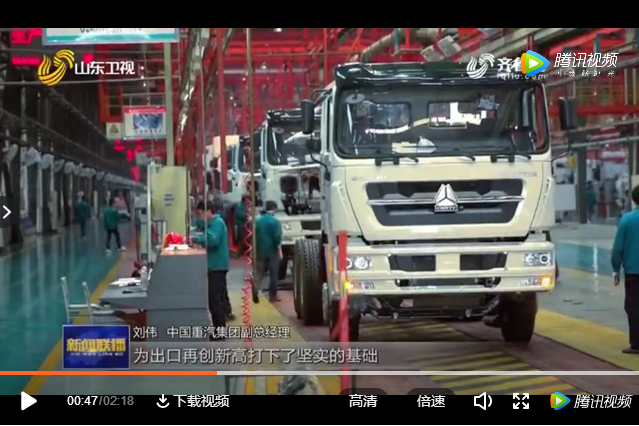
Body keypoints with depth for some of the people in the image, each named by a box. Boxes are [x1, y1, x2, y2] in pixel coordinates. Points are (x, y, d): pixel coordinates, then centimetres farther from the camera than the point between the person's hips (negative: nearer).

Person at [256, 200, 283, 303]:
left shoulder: (258, 221, 6)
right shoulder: (275, 222, -12)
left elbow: (255, 236, 11)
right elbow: (277, 238, -16)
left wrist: (256, 249, 20)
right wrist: (280, 251, -8)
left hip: (261, 251, 5)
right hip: (272, 251, -5)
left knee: (259, 273, 11)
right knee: (273, 274, 3)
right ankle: (272, 295, 5)